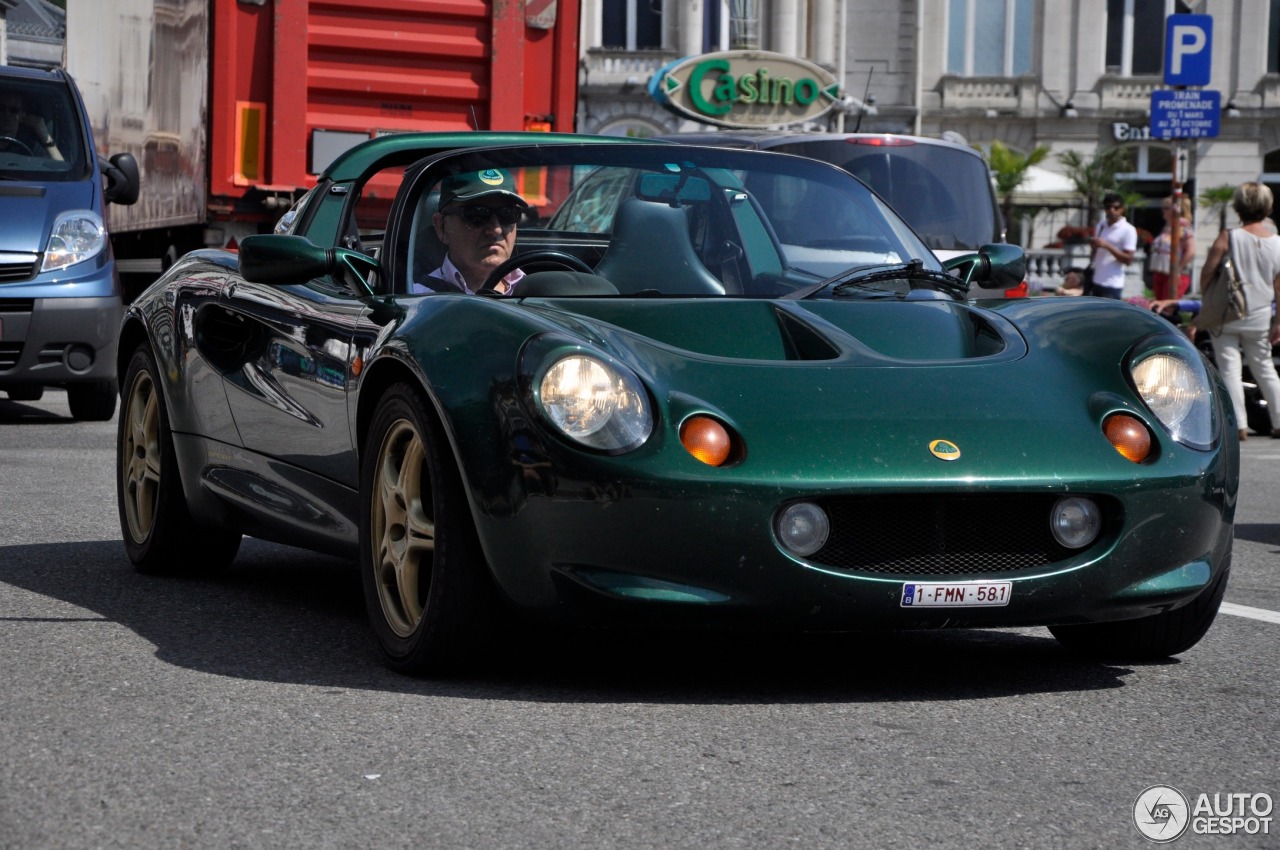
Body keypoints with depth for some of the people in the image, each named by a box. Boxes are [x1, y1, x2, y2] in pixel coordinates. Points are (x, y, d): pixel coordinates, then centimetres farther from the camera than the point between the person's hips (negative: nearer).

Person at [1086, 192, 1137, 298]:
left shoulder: (1128, 230, -9)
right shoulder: (1101, 225, 12)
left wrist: (1107, 246, -22)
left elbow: (1128, 259, -14)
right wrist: (1094, 244, -3)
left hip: (1112, 285, -7)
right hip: (1096, 281, 7)